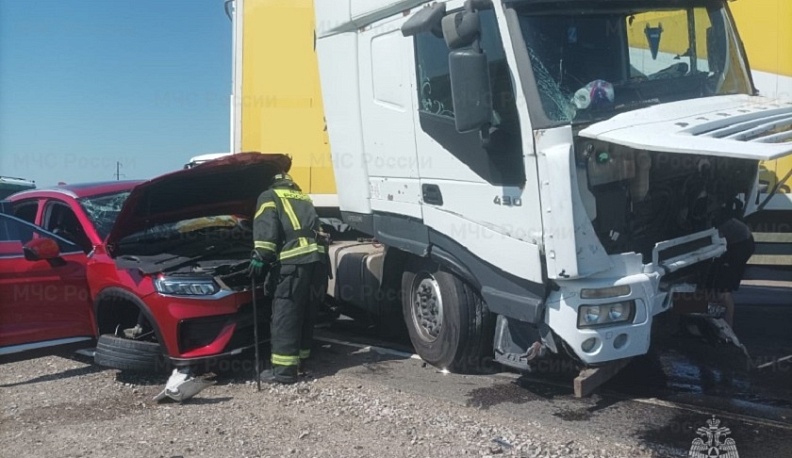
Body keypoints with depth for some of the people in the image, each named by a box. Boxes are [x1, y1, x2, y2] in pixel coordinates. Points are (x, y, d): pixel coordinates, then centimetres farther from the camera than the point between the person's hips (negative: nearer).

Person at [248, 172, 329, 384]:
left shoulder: (269, 196, 14)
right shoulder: (304, 199, 35)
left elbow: (266, 227, -3)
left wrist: (261, 256, -7)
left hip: (293, 260, -7)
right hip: (317, 258, 7)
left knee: (285, 316, -4)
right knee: (306, 313, 15)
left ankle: (284, 369, -5)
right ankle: (301, 360, 23)